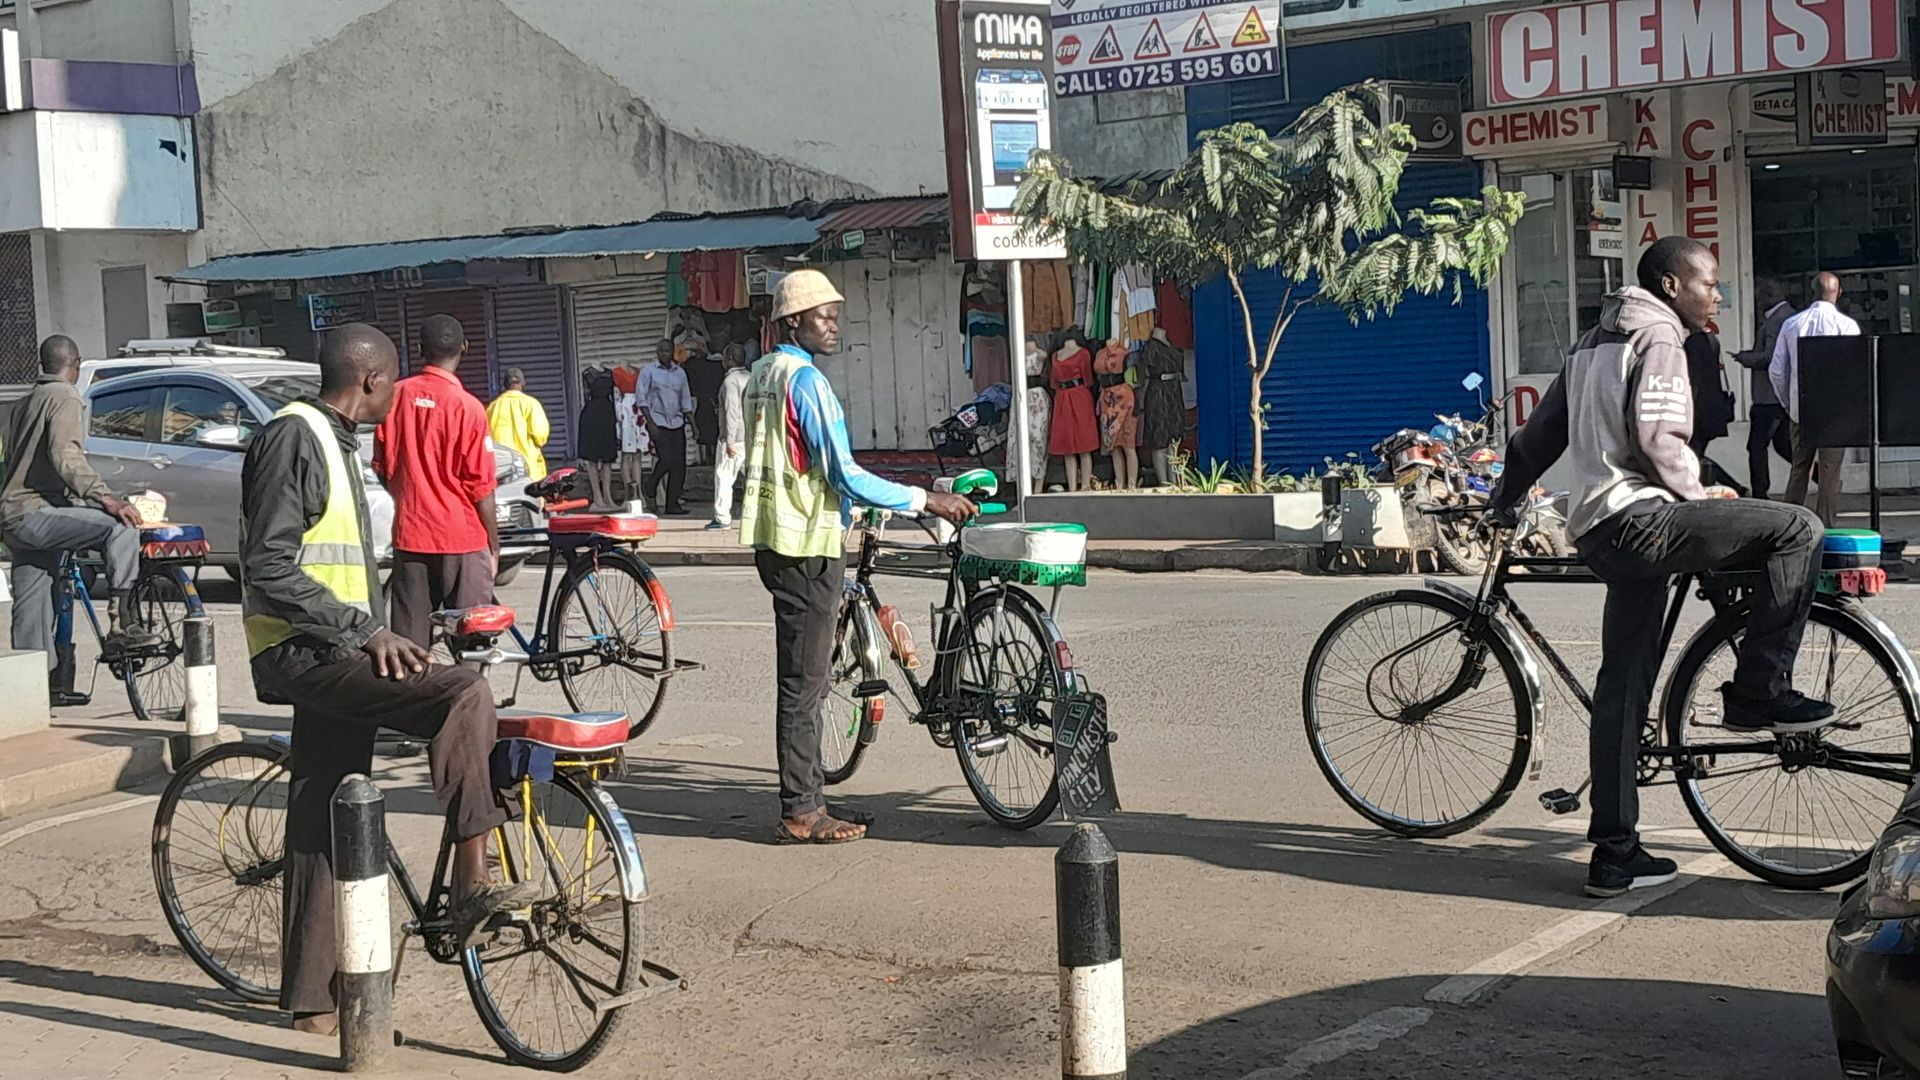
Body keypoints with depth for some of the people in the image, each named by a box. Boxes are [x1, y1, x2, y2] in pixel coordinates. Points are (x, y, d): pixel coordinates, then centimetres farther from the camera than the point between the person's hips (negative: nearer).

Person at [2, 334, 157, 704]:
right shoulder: (65, 400, -6)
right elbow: (66, 457, -23)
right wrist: (104, 498, -29)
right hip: (36, 513, -10)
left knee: (32, 606, 14)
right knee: (120, 527, -21)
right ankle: (122, 622, -28)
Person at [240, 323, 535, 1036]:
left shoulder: (333, 442, 19)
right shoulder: (294, 437, -13)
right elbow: (270, 568, -21)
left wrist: (373, 637, 23)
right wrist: (364, 630, -22)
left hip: (334, 652, 10)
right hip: (304, 651, -10)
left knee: (324, 821, 11)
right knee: (465, 696, -25)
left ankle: (313, 999, 17)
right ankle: (471, 888, -23)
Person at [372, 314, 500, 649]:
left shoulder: (397, 396, 0)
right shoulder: (467, 407, -13)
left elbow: (382, 468, 10)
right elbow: (481, 487, -10)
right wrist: (494, 546, 0)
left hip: (409, 534, 4)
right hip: (461, 538, -4)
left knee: (409, 642, 8)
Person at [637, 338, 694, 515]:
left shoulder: (680, 373, 14)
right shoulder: (649, 372, 1)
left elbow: (686, 401, 19)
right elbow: (641, 398, -3)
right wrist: (650, 423, -12)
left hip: (677, 422, 5)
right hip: (658, 422, -5)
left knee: (679, 464, -2)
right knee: (665, 460, -19)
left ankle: (672, 503, 3)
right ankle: (652, 485, 9)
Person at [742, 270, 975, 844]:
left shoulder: (761, 375, 14)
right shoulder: (806, 381, -16)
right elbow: (845, 475, -20)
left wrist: (843, 514, 30)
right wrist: (925, 500, -15)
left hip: (774, 538, 10)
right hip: (807, 544, -10)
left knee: (801, 677, 13)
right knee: (803, 682, -4)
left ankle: (806, 803, 18)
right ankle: (801, 813, 1)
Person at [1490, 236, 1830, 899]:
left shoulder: (1596, 343, 25)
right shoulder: (1657, 339, -4)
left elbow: (1541, 431, 29)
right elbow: (1657, 439, -17)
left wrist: (1505, 501, 40)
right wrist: (1701, 497, -3)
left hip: (1600, 533, 10)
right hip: (1639, 518, -10)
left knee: (1623, 690, 10)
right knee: (1796, 530, -13)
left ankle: (1614, 855, 11)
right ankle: (1759, 691, -10)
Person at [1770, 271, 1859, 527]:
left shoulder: (1791, 324, 3)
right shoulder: (1846, 325, -8)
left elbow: (1776, 370, 5)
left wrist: (1788, 403, 16)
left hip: (1800, 409, 3)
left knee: (1799, 470, 12)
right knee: (1830, 472, 0)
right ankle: (1826, 531, -1)